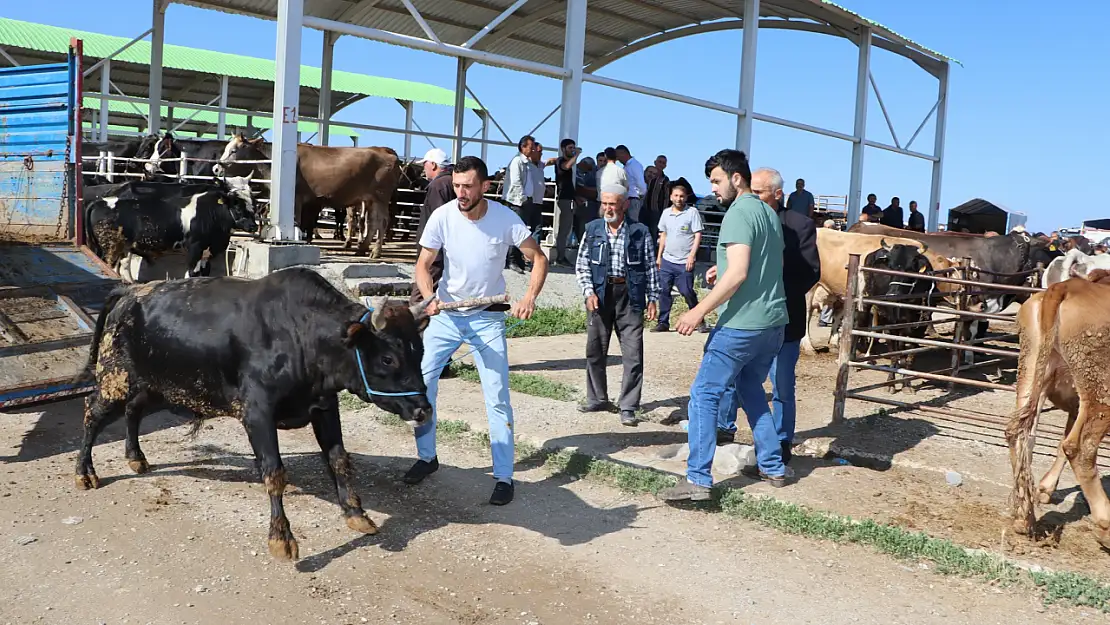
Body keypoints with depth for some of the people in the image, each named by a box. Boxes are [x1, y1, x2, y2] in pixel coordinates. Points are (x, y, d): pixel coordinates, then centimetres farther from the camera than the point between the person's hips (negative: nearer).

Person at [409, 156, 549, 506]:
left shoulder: (506, 219, -17)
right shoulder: (442, 217, -13)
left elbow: (538, 259, -9)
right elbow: (423, 265, -8)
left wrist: (530, 297, -26)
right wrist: (430, 297, -28)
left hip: (488, 318, -2)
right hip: (445, 315, 2)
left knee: (497, 398, -4)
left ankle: (504, 477, 6)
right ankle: (427, 457, 23)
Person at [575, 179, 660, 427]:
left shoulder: (640, 232, 1)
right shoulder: (592, 229, 6)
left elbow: (651, 267, 5)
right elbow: (581, 265, 7)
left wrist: (653, 298, 1)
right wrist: (589, 292, -5)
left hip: (629, 295, -2)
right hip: (600, 294, 2)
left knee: (633, 353, -4)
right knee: (595, 349, 9)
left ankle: (628, 407, 4)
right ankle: (598, 399, 25)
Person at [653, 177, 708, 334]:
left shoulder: (692, 212, -5)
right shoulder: (666, 213, 10)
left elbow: (698, 235, -7)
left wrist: (692, 256, -15)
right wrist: (659, 256, 14)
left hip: (684, 262, -5)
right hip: (667, 261, 5)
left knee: (687, 292, -4)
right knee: (663, 291, 3)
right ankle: (663, 322, 11)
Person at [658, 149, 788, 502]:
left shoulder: (738, 213, -13)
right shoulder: (769, 212, 16)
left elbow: (738, 273, -23)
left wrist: (701, 310, -21)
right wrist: (724, 270, 24)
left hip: (743, 324, -9)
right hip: (773, 321, 9)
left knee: (704, 395, -5)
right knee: (750, 389, 22)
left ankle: (697, 480, -7)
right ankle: (773, 468, 26)